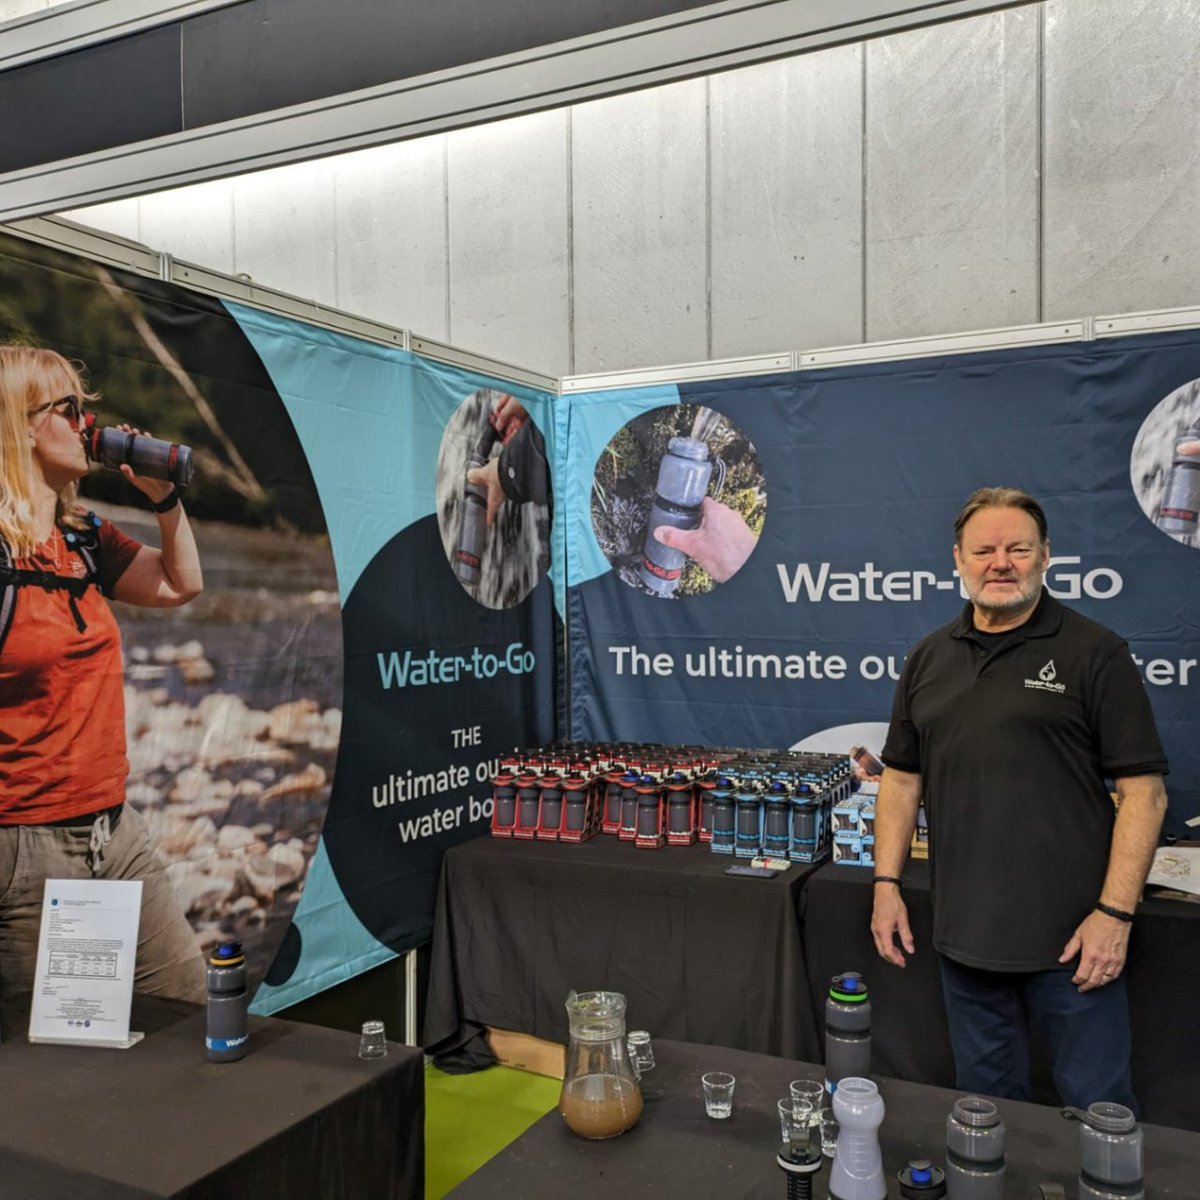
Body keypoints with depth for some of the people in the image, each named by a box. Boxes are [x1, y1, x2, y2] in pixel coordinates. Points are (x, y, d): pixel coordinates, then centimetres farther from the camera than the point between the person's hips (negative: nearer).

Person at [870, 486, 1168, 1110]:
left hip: (1070, 939, -4)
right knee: (985, 1100, 19)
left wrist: (1115, 912, -14)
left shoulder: (1093, 653, -6)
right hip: (964, 935, 5)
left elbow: (1143, 791, -9)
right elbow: (902, 778, 12)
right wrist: (886, 884, 6)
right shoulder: (928, 659, 8)